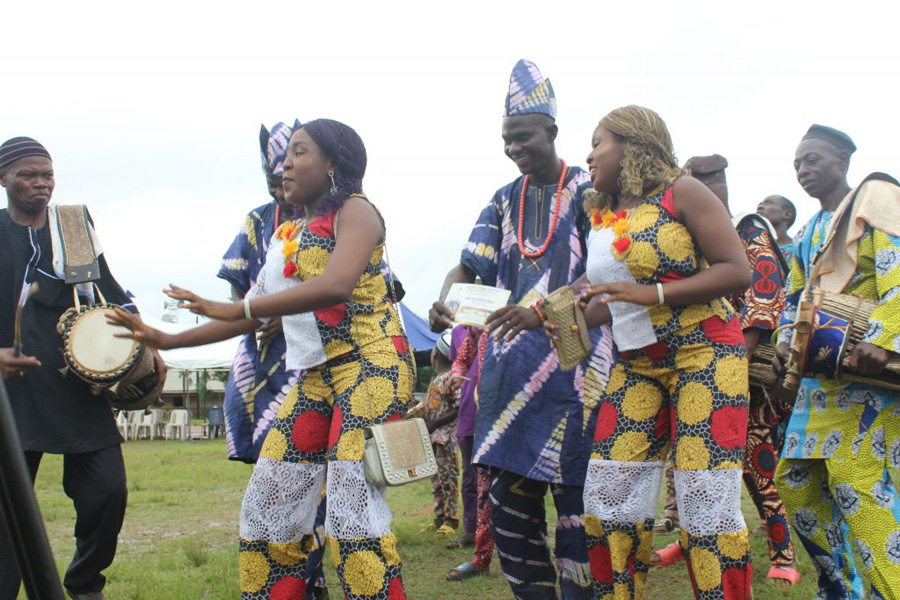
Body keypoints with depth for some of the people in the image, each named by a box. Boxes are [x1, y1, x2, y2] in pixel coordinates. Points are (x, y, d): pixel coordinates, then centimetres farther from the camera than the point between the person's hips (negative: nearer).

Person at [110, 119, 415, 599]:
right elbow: (256, 315, 23)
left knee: (351, 511, -16)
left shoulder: (354, 210, -4)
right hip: (315, 377, 8)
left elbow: (336, 285, -23)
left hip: (370, 365, -8)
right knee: (268, 505, 5)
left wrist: (234, 308, -24)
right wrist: (167, 340, 19)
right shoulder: (285, 236, 19)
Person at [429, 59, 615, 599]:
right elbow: (470, 266, 13)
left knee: (574, 493, -7)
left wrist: (542, 310, -25)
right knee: (510, 495, 5)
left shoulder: (588, 189, 1)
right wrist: (444, 300, -10)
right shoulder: (505, 201, 17)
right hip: (511, 363, 6)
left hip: (574, 358, -5)